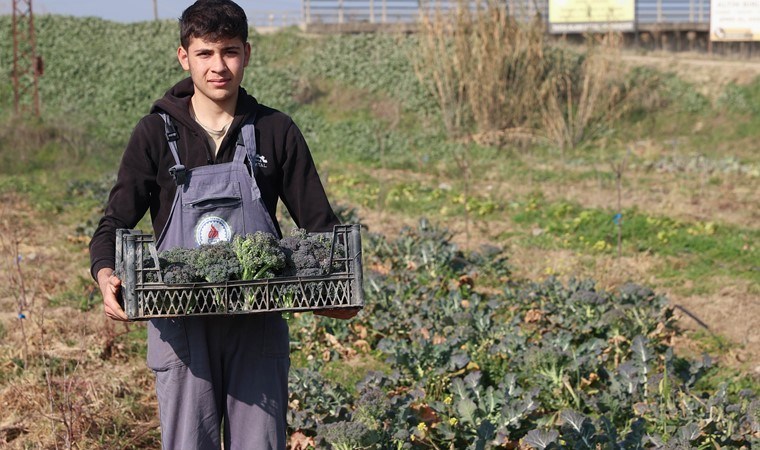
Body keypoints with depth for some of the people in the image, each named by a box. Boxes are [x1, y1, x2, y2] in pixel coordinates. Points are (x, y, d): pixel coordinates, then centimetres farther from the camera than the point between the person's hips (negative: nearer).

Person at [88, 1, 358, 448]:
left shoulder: (276, 131, 5)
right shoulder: (157, 134, 2)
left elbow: (319, 223, 7)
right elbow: (114, 225, 1)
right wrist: (107, 277, -21)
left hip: (258, 325, 1)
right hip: (182, 323, -1)